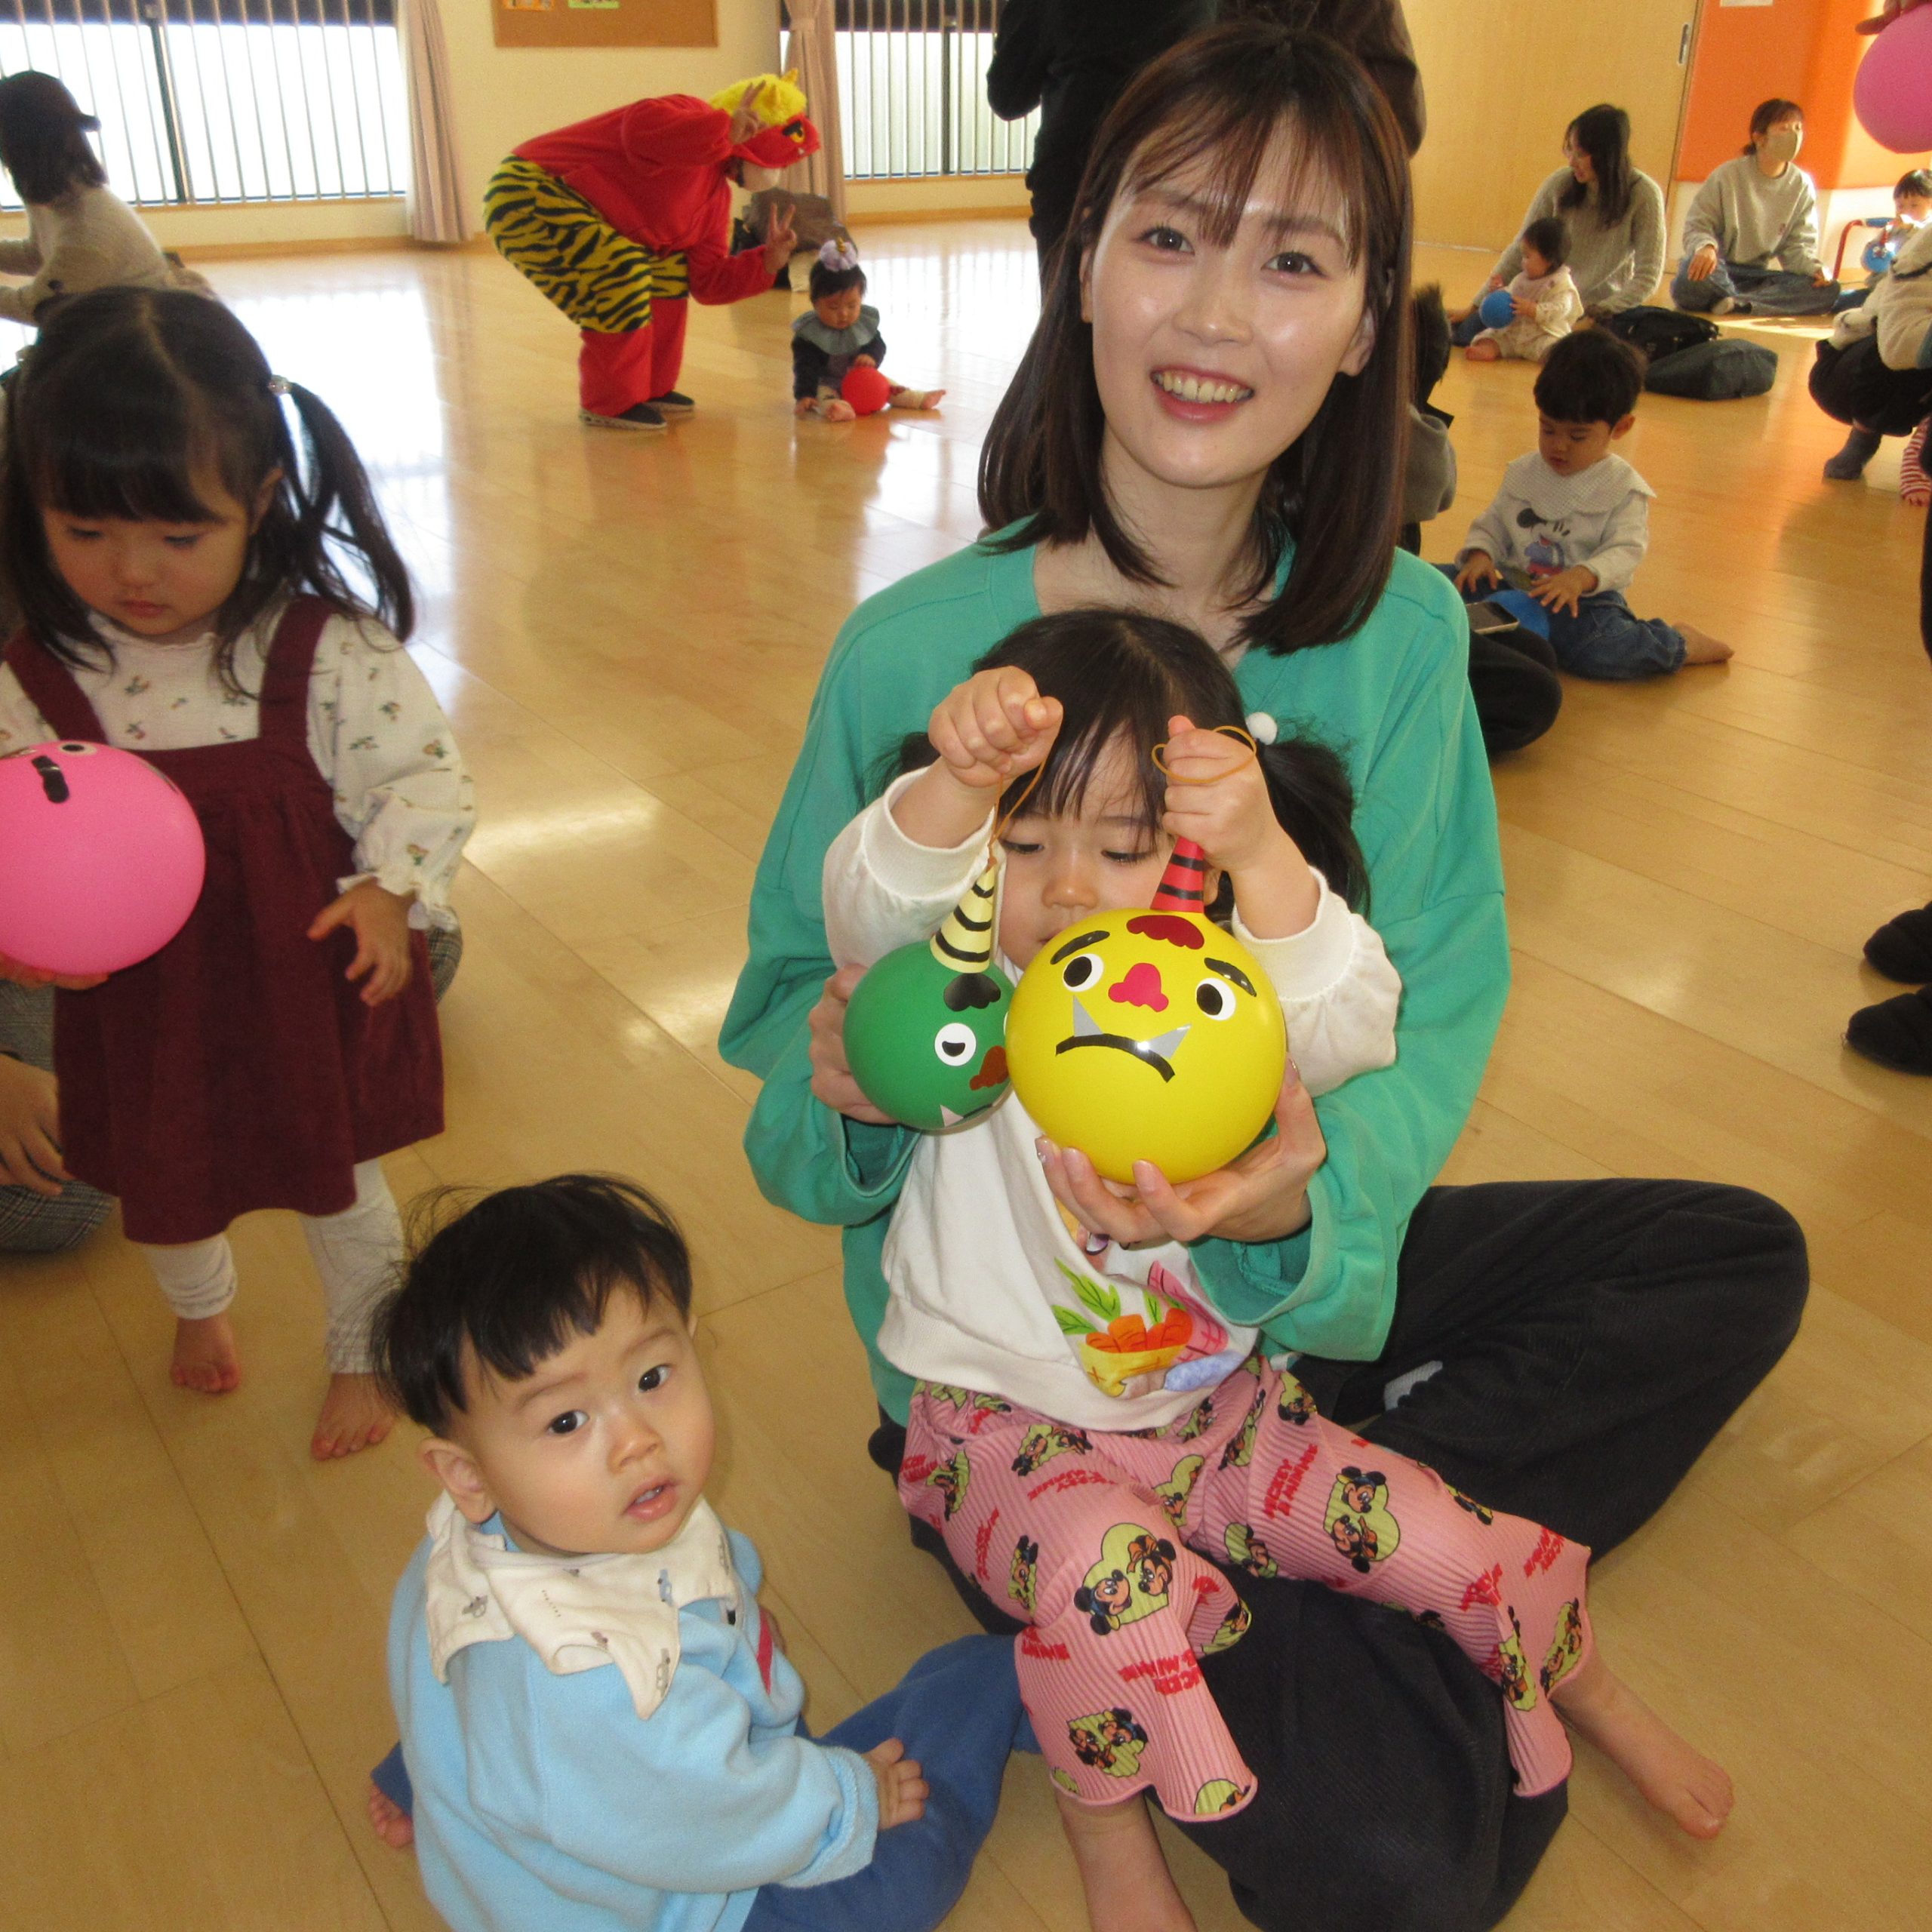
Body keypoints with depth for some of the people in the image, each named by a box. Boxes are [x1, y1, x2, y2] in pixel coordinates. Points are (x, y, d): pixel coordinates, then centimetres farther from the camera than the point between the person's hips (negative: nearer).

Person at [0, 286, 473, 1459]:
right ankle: (199, 1303, 62)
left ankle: (362, 1352, 48)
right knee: (161, 1188, 26)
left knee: (341, 1187, 18)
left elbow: (422, 776, -12)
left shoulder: (329, 652, -19)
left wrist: (390, 892, -26)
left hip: (313, 984, -2)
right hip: (144, 1002, 3)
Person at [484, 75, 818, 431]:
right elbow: (642, 130, -43)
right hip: (526, 197, -10)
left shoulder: (716, 191, 11)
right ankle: (609, 405, -10)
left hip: (572, 207, 10)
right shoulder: (691, 117, -18)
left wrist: (768, 261, -2)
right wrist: (724, 130, -47)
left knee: (669, 268, 12)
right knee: (624, 273, -25)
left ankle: (652, 389, 19)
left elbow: (709, 281, 9)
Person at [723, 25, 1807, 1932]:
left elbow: (1435, 1005, -10)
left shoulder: (1399, 632, -9)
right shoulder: (915, 653, -19)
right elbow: (794, 997, -8)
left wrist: (1307, 1189, -31)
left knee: (1736, 1258, 10)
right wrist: (853, 1069, -32)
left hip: (1295, 1267, 5)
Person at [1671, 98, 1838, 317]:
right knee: (1696, 270, -41)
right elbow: (1696, 226, -8)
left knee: (1828, 290, -20)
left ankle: (1738, 305, -31)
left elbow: (1797, 245, 5)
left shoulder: (1802, 186, 6)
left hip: (1761, 277, 5)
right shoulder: (1728, 175, -5)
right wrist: (1705, 247, -33)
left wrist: (1815, 268, -17)